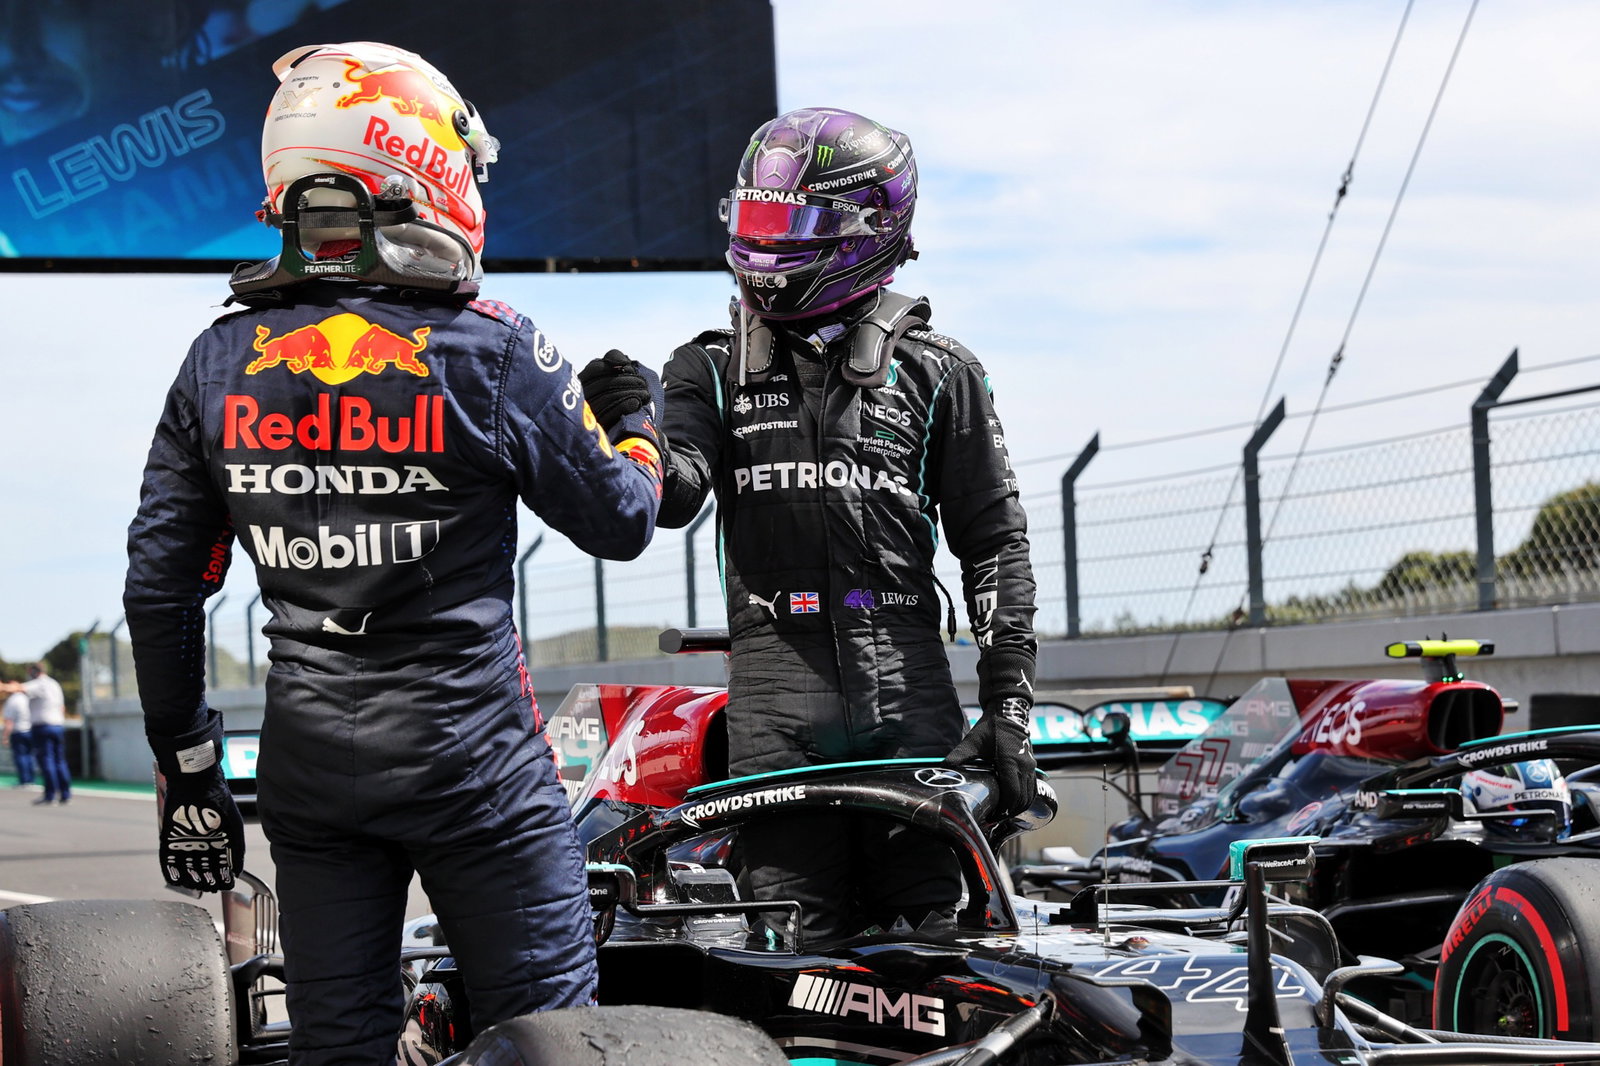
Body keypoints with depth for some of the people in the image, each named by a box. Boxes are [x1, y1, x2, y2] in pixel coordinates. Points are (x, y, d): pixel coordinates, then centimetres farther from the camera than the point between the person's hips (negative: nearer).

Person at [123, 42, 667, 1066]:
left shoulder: (221, 363, 2)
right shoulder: (489, 350, -11)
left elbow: (160, 586, 4)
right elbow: (621, 520, -1)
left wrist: (187, 768, 13)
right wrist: (639, 420, 20)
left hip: (307, 768, 5)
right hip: (469, 755, -4)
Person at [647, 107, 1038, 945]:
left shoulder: (938, 375, 10)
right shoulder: (714, 371, 15)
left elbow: (993, 540, 10)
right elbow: (674, 495, -1)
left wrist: (1008, 702, 2)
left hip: (908, 688, -1)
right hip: (775, 700, 1)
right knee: (800, 948, -4)